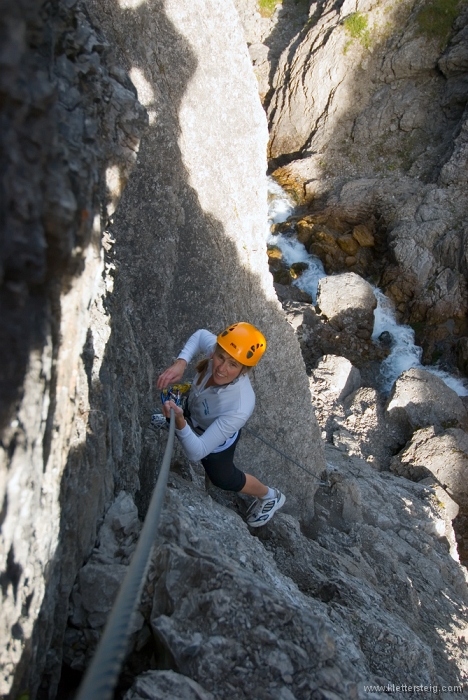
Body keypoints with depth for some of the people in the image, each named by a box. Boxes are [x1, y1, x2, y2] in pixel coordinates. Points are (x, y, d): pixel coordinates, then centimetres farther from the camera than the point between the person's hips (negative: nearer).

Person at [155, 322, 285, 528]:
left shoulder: (239, 408, -49)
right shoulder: (216, 351, -36)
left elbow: (197, 452, -42)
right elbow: (200, 335, -10)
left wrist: (180, 423, -60)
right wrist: (180, 362, -28)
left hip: (215, 440, -5)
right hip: (192, 410, 6)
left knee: (224, 478, 27)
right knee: (173, 421, 41)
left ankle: (269, 496, 56)